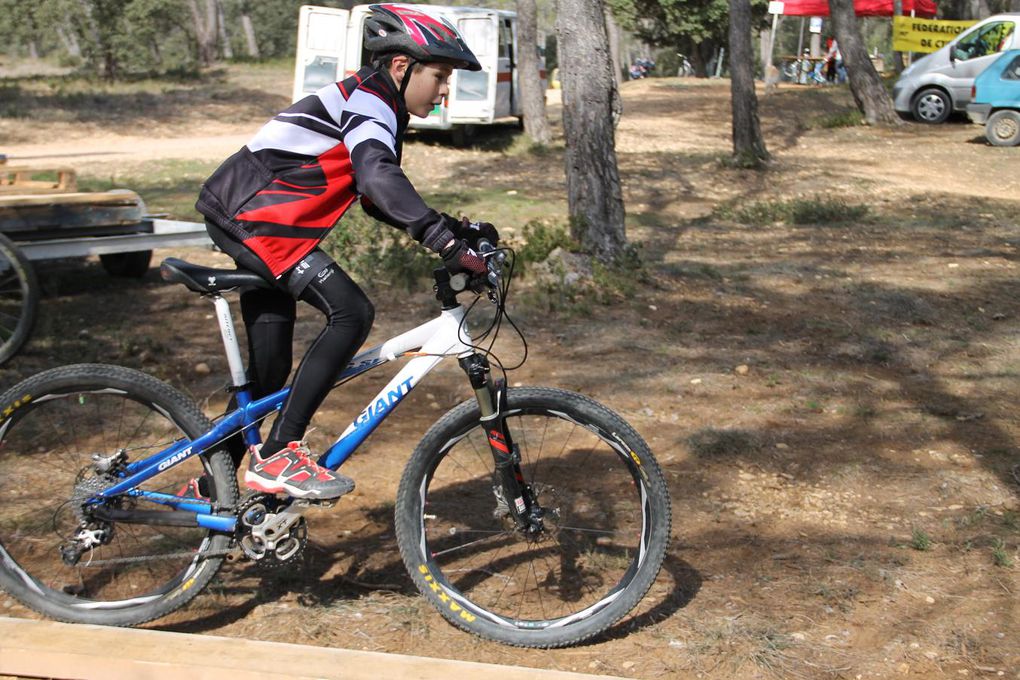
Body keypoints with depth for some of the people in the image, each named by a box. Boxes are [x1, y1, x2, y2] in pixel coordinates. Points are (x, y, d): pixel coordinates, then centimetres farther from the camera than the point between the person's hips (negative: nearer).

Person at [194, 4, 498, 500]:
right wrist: (445, 242, -44)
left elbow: (379, 200, 18)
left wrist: (458, 229, 6)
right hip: (251, 217, -10)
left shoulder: (376, 111, 16)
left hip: (245, 218, 11)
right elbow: (380, 178, -35)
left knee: (271, 367, 12)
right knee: (351, 313, -20)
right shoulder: (367, 103, -16)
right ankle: (278, 455, -18)